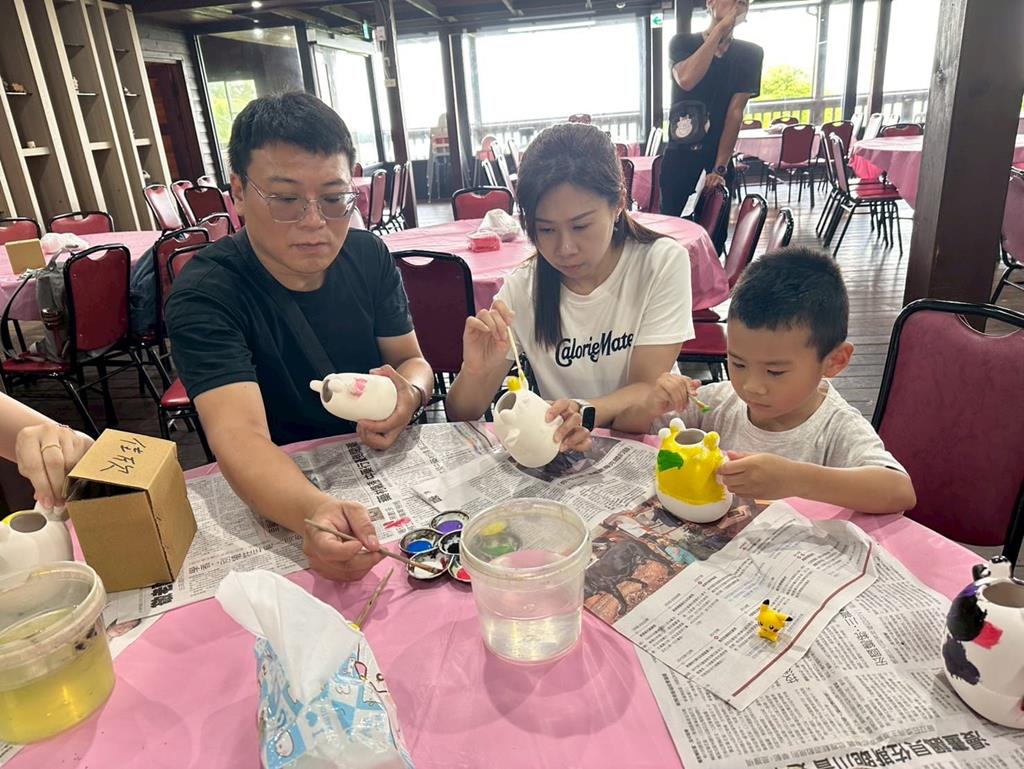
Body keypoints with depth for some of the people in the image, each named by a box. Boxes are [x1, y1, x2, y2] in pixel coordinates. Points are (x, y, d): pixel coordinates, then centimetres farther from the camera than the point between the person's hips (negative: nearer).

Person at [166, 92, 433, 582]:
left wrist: (409, 395, -19)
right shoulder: (205, 296, -16)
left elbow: (413, 362, 6)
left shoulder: (369, 257, 0)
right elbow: (239, 436, -29)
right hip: (276, 497, -3)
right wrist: (314, 513, -49)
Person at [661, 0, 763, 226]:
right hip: (679, 156, -1)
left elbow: (735, 112, -4)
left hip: (719, 158, 2)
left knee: (715, 231, 2)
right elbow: (686, 80, -20)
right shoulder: (683, 43, 2)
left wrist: (720, 167, -11)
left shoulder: (751, 54, 5)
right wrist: (720, 27, -18)